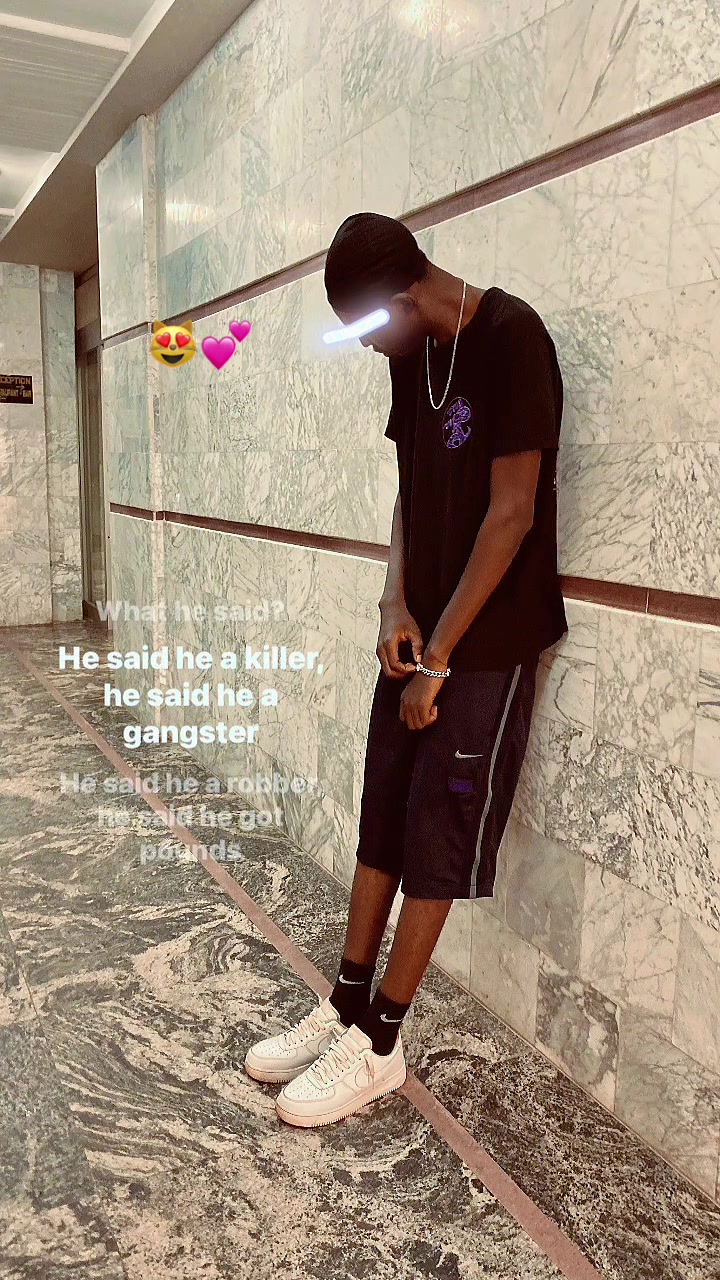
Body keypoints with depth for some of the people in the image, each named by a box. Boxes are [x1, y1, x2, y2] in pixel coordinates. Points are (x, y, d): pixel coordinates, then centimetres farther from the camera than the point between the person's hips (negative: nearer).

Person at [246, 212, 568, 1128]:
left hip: (487, 645, -7)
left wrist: (440, 655, -15)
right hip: (419, 634, 7)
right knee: (382, 822, 12)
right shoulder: (413, 356, 9)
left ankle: (378, 1046, 18)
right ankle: (346, 1009, 27)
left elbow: (512, 512, -18)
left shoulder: (510, 338, -14)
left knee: (435, 843, 2)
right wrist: (396, 606, -3)